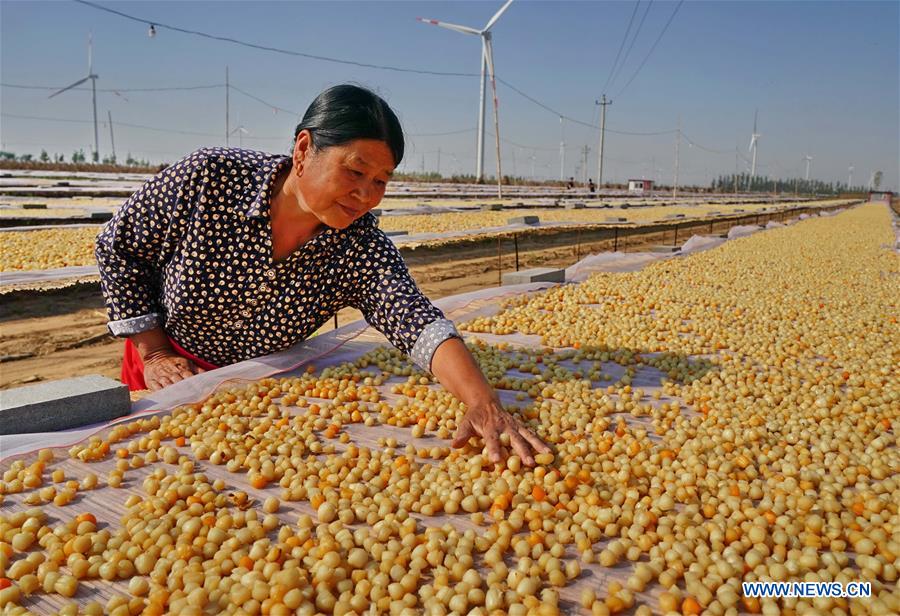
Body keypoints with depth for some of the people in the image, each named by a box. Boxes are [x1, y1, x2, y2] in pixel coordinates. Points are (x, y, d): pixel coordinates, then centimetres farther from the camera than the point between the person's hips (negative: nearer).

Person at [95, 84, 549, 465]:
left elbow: (416, 320, -38)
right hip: (170, 374, 0)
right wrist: (154, 353, -14)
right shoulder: (208, 178, -26)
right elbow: (117, 246, -12)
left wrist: (484, 405, -54)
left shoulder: (361, 248, -23)